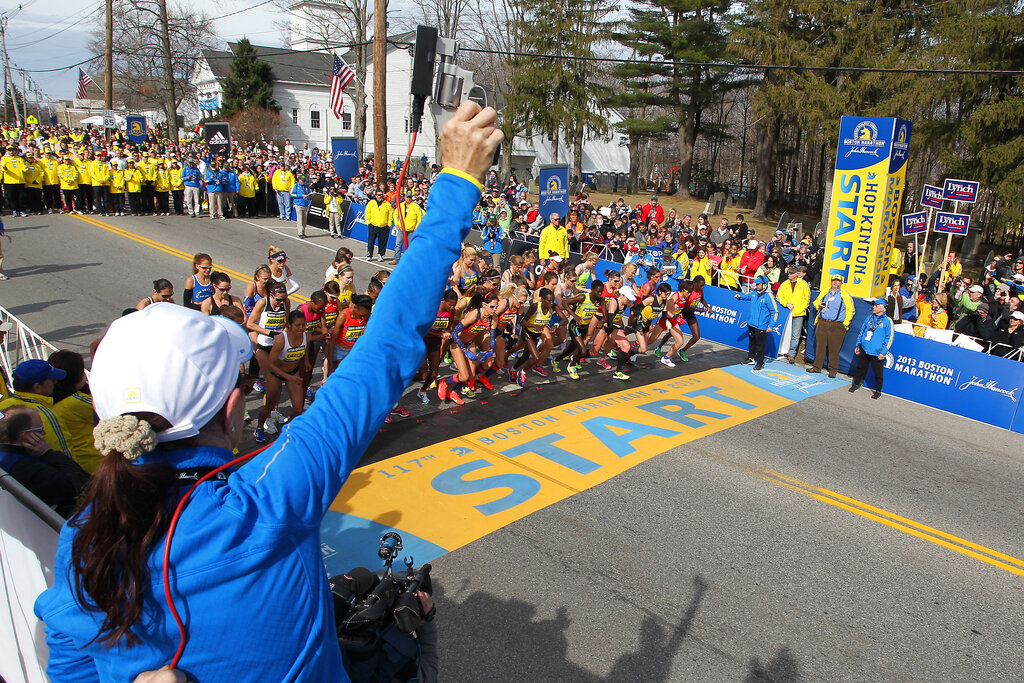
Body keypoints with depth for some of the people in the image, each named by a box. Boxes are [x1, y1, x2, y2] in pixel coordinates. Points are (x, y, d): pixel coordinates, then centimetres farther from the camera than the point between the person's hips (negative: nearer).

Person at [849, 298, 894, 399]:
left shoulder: (887, 321, -6)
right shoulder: (870, 318, 11)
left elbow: (889, 338, -7)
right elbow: (862, 331, 19)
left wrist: (883, 352, -12)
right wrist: (858, 345, 16)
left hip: (876, 353, -5)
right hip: (864, 349, 5)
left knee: (878, 372, 3)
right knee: (860, 368, 14)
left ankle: (878, 391, 17)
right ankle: (856, 384, 31)